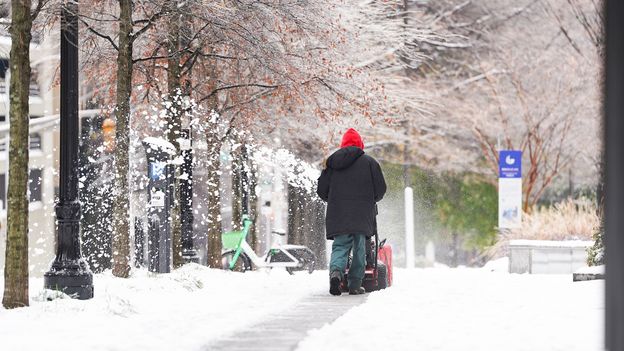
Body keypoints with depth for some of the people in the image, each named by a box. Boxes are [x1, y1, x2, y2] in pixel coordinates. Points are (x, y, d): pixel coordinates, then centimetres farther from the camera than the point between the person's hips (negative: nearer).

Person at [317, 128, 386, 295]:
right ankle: (355, 285, 4)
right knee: (359, 249, 5)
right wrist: (371, 200, 23)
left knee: (340, 246, 4)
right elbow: (380, 189, 2)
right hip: (362, 215, -2)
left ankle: (335, 271, -24)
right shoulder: (369, 162, 2)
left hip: (337, 214, 2)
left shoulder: (332, 162, 10)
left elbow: (321, 190, 11)